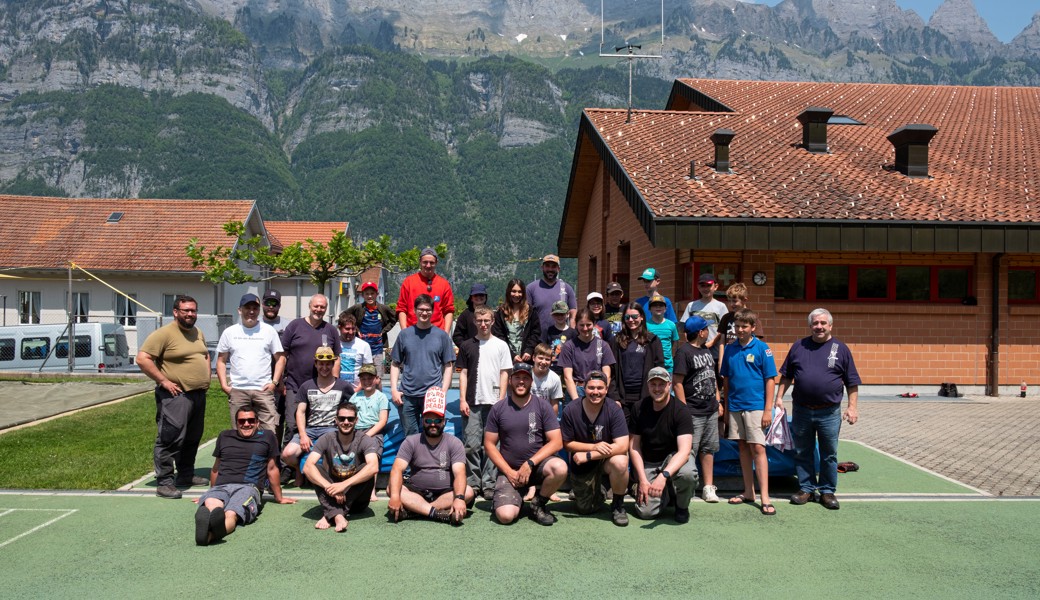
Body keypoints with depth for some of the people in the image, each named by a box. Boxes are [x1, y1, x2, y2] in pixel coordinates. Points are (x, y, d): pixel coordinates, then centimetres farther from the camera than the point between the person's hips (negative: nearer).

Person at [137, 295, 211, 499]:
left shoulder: (198, 333, 14)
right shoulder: (164, 333, -12)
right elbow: (142, 359, -18)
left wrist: (206, 377, 15)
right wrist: (163, 381, -18)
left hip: (199, 394, 9)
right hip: (176, 395, -8)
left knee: (192, 439, 17)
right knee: (170, 439, -8)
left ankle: (186, 475, 29)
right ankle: (164, 482, -3)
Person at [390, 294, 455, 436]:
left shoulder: (441, 335, 4)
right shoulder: (404, 334, 7)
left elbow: (448, 366, 5)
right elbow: (395, 364, 11)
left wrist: (443, 392, -5)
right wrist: (394, 389, 1)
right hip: (407, 395, 1)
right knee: (410, 436, 9)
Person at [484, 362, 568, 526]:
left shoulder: (542, 406, 0)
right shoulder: (498, 409, 2)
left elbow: (557, 442, -5)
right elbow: (489, 444, 3)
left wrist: (530, 464, -15)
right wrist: (509, 472, -8)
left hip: (537, 464, 1)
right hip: (509, 469, 0)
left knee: (560, 468, -33)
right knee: (505, 516, -23)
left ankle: (539, 503, -3)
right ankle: (516, 498, 15)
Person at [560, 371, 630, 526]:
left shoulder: (614, 410, -21)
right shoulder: (571, 411, -17)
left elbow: (622, 446, -27)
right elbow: (567, 444, -9)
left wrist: (588, 455, -29)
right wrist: (594, 446, -24)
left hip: (607, 459, -1)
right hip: (582, 466, 2)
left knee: (620, 462, -35)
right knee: (586, 509, 6)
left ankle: (617, 505, -8)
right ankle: (598, 490, 42)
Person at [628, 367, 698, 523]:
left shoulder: (680, 410, -18)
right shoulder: (639, 409, -8)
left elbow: (684, 450, -27)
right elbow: (634, 446, -3)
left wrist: (664, 475, -42)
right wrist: (642, 479, -13)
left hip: (674, 457, -2)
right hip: (648, 462, 2)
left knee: (688, 474, -37)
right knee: (646, 512, -15)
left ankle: (682, 506, -2)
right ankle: (667, 494, 20)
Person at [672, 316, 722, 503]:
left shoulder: (706, 351, 15)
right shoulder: (684, 351, -11)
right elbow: (677, 382, -16)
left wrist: (718, 402, 15)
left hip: (711, 411, 8)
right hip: (693, 413, -8)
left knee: (708, 449, 12)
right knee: (688, 452, -6)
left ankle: (708, 487, 20)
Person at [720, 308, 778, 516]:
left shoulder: (762, 348, -5)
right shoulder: (730, 349, 7)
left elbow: (770, 380, -5)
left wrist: (768, 409, -10)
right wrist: (726, 408, 11)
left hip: (755, 406, -5)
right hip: (735, 407, 5)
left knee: (758, 448, -7)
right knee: (743, 447, 12)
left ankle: (765, 498, -4)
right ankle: (748, 492, 21)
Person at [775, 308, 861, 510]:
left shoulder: (841, 349, 3)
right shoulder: (799, 346, 7)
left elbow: (852, 383, 4)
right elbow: (786, 376, 12)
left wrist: (852, 407, -2)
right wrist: (779, 397, 4)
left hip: (829, 412, -2)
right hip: (801, 410, 2)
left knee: (829, 455, 7)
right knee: (802, 453, 9)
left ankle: (827, 491, 19)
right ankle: (806, 488, 21)